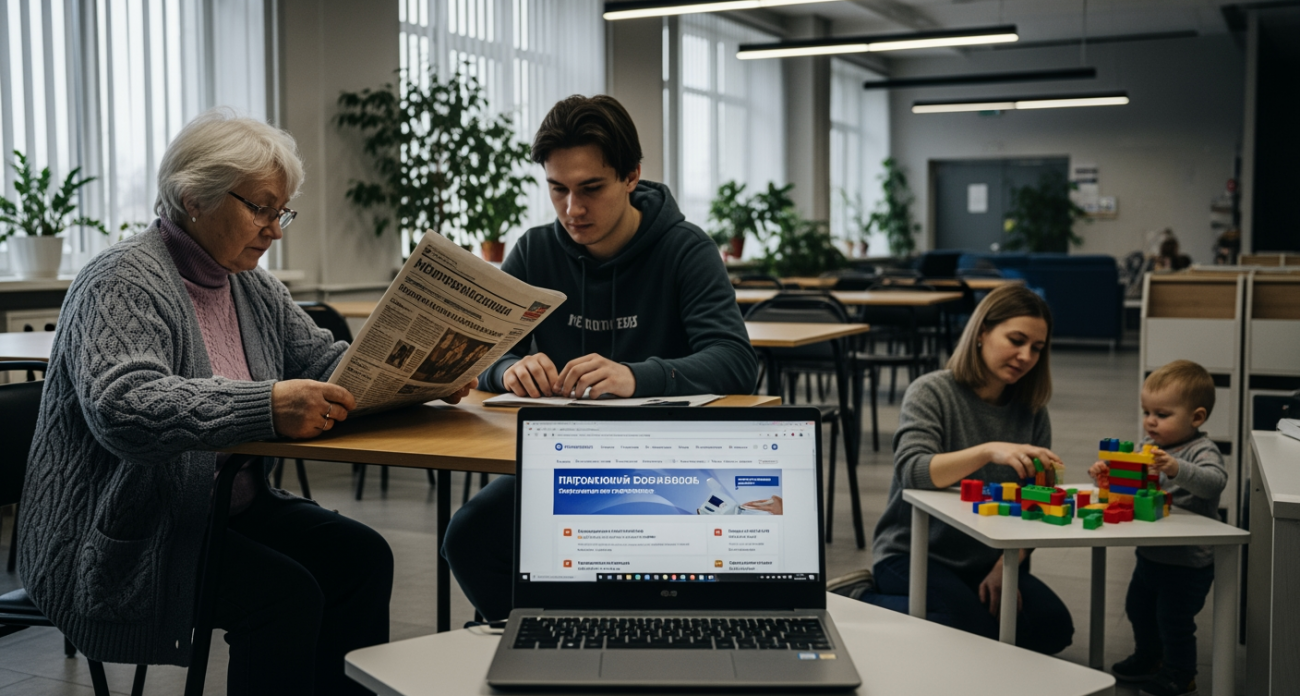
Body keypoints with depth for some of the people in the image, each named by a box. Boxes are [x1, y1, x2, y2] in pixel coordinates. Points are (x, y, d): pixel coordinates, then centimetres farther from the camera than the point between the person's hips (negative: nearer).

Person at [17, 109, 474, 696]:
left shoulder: (250, 285, 11)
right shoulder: (121, 284, -16)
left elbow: (323, 358, 14)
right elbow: (122, 408, -32)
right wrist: (268, 407, -42)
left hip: (226, 509, 8)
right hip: (124, 541, -8)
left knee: (360, 555, -11)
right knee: (287, 593, -26)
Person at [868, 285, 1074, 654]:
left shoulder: (1031, 411, 5)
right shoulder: (931, 393, -9)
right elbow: (912, 471, -27)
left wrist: (1005, 568, -14)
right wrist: (989, 451, -42)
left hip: (985, 560, 5)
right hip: (912, 554, -4)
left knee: (1053, 627, -18)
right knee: (975, 632, -28)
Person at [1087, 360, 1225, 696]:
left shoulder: (1202, 450, -19)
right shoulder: (1150, 447, 4)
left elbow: (1215, 481, -38)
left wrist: (1177, 469, -52)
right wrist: (1107, 473, -8)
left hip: (1189, 561, -8)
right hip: (1151, 554, 8)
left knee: (1174, 617, 0)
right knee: (1138, 607, 22)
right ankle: (1148, 658, 45)